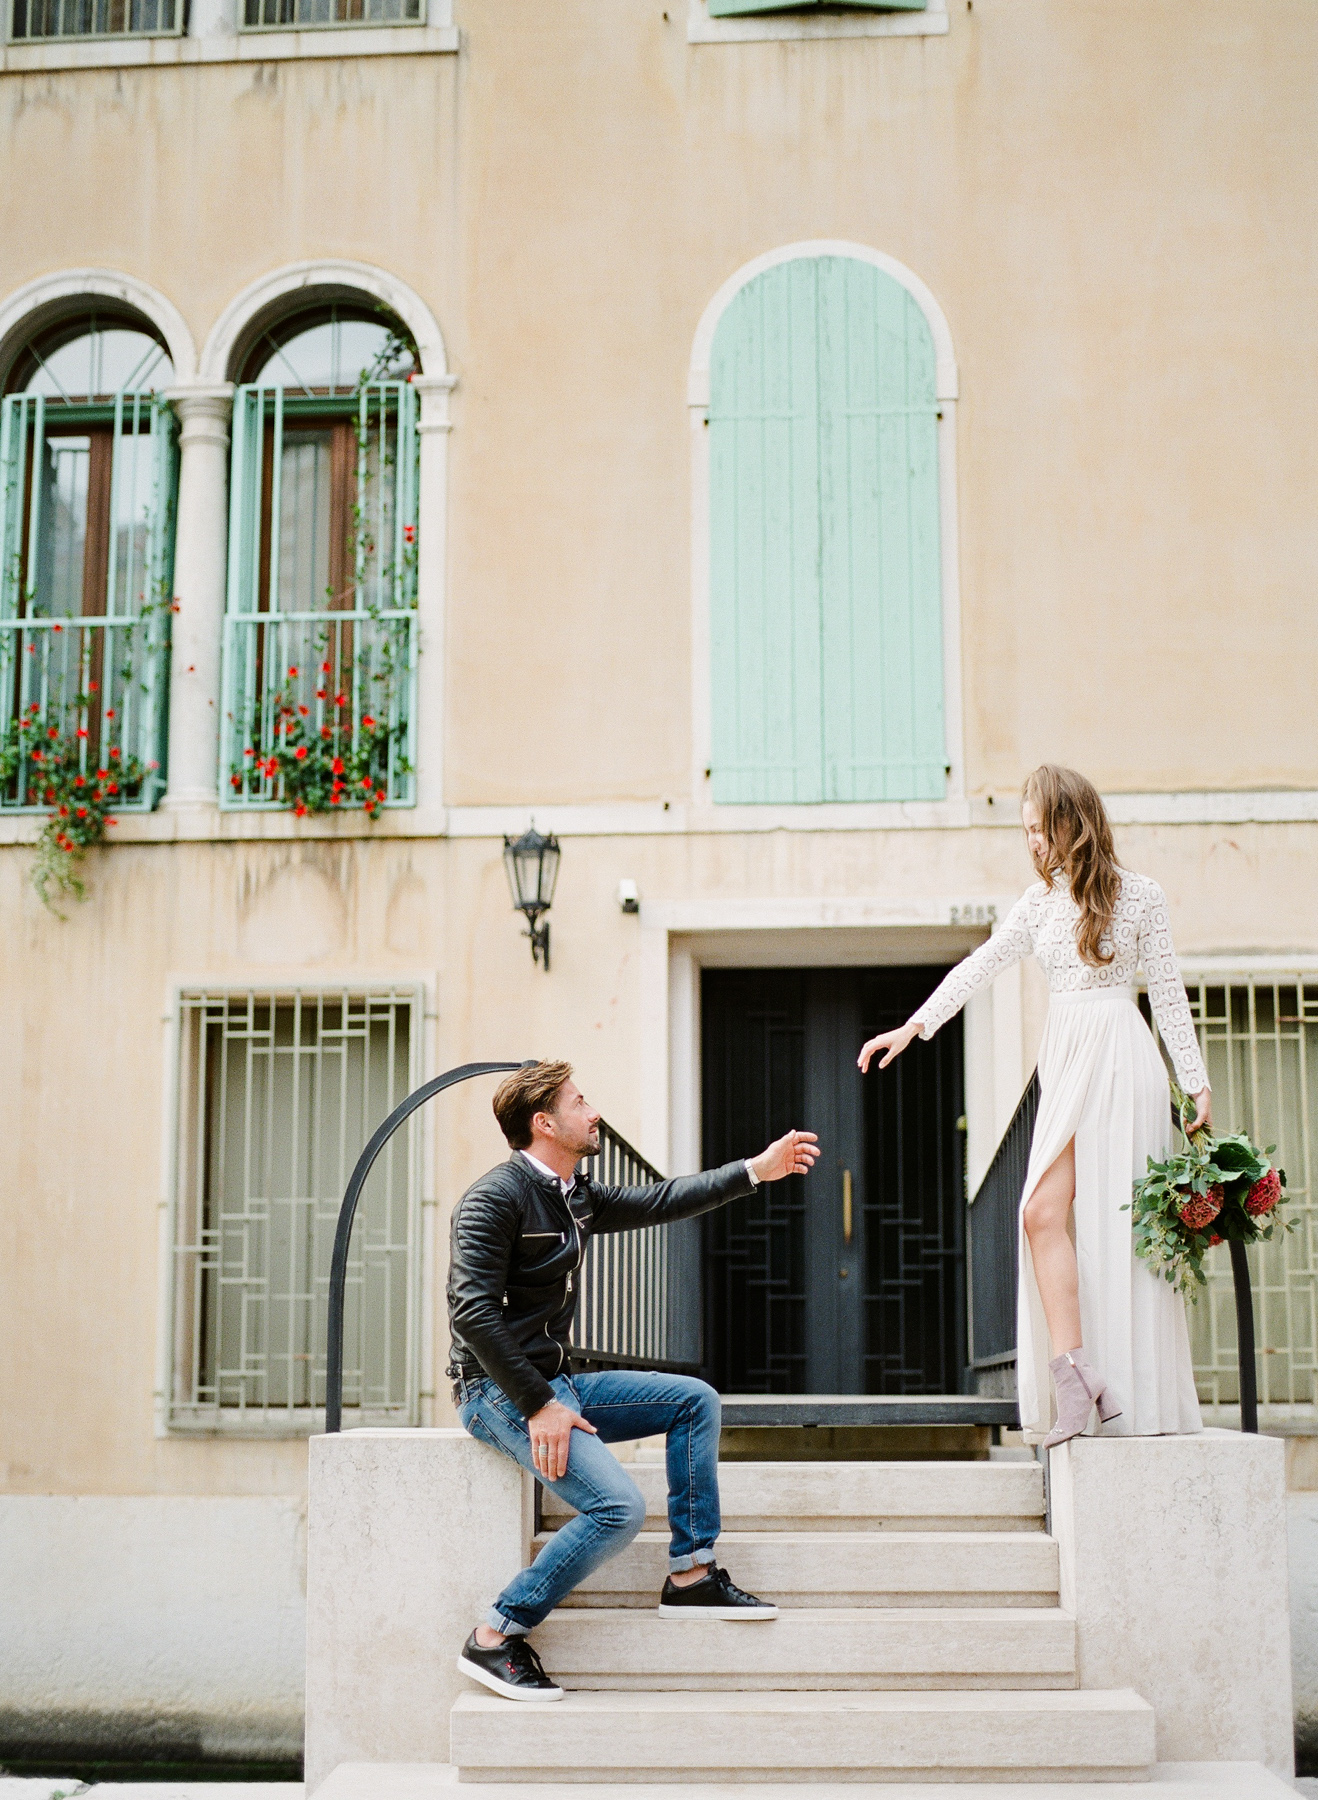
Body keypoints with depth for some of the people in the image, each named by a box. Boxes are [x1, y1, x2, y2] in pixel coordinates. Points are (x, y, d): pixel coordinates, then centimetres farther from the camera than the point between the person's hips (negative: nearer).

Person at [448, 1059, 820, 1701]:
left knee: (695, 1400, 8)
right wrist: (539, 1406, -24)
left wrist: (757, 1170, 18)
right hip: (500, 1390, -10)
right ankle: (496, 1639, -14)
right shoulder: (496, 1198, -16)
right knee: (619, 1507, -23)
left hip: (557, 1383, 10)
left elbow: (658, 1202, 22)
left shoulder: (575, 1197, 12)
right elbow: (474, 1313, -23)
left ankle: (691, 1575, 7)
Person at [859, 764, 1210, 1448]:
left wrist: (1197, 1083, 2)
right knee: (1042, 1212, -12)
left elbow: (1169, 992, 3)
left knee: (1118, 1219, -6)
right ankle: (1075, 1377, -12)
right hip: (1063, 1062, 5)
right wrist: (914, 1025, -1)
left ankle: (1145, 1401, 0)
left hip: (1121, 1059, -5)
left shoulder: (1141, 895, 1)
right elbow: (980, 965, 9)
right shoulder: (1040, 900, 13)